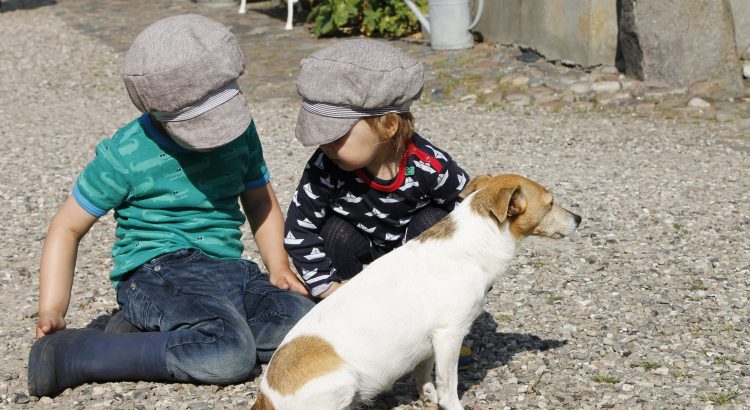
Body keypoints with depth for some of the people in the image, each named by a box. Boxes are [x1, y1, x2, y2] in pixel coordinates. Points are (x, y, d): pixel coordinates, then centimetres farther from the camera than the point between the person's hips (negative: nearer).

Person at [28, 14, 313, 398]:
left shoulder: (241, 132, 7)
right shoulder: (125, 156, -7)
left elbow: (260, 201, 21)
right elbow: (67, 227, 0)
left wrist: (278, 265, 3)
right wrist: (51, 312, -8)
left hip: (228, 267, 7)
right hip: (157, 271, -6)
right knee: (230, 353, -34)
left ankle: (149, 338, -10)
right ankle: (68, 354, -22)